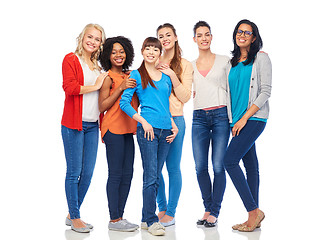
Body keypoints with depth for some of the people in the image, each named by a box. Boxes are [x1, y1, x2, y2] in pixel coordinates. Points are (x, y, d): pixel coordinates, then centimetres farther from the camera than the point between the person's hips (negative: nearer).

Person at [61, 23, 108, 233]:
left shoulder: (97, 66, 18)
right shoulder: (71, 59, -1)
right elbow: (70, 87, -15)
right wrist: (95, 86, -8)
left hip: (92, 125, 6)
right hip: (74, 124, -6)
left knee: (88, 173, 7)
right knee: (74, 172, -1)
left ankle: (72, 215, 22)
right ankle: (75, 217, 11)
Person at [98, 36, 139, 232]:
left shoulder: (128, 76, 16)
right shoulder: (108, 78, -5)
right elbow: (102, 106, -12)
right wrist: (120, 88, -17)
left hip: (127, 129, 8)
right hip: (113, 129, -7)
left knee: (127, 174, 8)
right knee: (116, 174, -5)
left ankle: (120, 216, 17)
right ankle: (114, 220, 2)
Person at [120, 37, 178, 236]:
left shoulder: (166, 77, 16)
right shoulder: (136, 75, 2)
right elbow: (124, 102, -4)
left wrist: (173, 124, 11)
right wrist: (143, 121, -12)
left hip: (165, 130, 5)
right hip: (147, 129, -5)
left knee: (156, 176, 9)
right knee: (151, 176, -7)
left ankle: (146, 218, 19)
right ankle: (152, 221, 1)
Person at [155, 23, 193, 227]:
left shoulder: (185, 65, 3)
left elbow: (185, 97, -4)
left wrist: (173, 76, -13)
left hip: (174, 120, -3)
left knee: (173, 168, 0)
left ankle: (171, 212, 11)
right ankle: (161, 208, 23)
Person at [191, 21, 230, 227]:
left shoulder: (224, 61, 7)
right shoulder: (190, 66, 14)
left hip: (221, 115, -2)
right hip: (199, 117, 3)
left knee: (218, 166, -4)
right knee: (200, 167, 1)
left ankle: (215, 212, 7)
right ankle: (208, 208, 17)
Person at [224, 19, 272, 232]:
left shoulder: (261, 58, -2)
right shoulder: (232, 63, 16)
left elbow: (266, 91, -9)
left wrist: (244, 118, -14)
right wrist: (234, 120, 6)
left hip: (255, 117, -6)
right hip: (239, 120, 6)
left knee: (229, 160, -15)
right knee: (250, 165, 8)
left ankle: (253, 211, -7)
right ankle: (254, 215, 14)